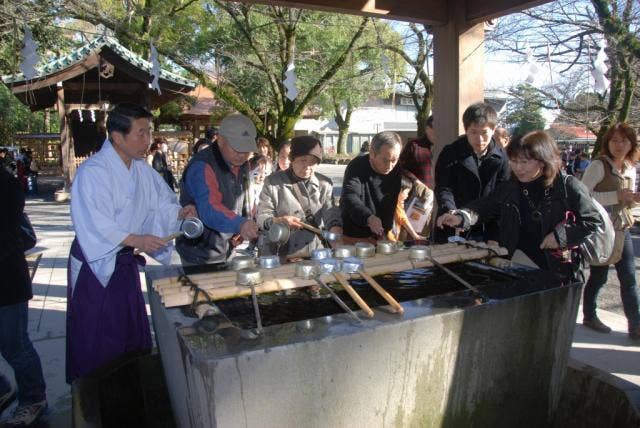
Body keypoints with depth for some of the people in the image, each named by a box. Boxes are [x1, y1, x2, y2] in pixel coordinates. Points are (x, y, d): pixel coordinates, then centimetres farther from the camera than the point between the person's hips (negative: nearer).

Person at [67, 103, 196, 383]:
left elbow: (160, 203, 10)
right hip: (94, 263, -7)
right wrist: (136, 240, -35)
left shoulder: (141, 169, 3)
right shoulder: (93, 171, -21)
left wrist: (179, 212, -10)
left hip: (125, 260, 7)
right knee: (95, 338, 5)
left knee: (132, 330, 18)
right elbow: (94, 224, -27)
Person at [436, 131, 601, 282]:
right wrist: (460, 217, -14)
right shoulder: (509, 188, 3)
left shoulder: (568, 187, -10)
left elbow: (594, 221, -6)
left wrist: (562, 235, -19)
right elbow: (484, 206, 6)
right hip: (517, 269, 3)